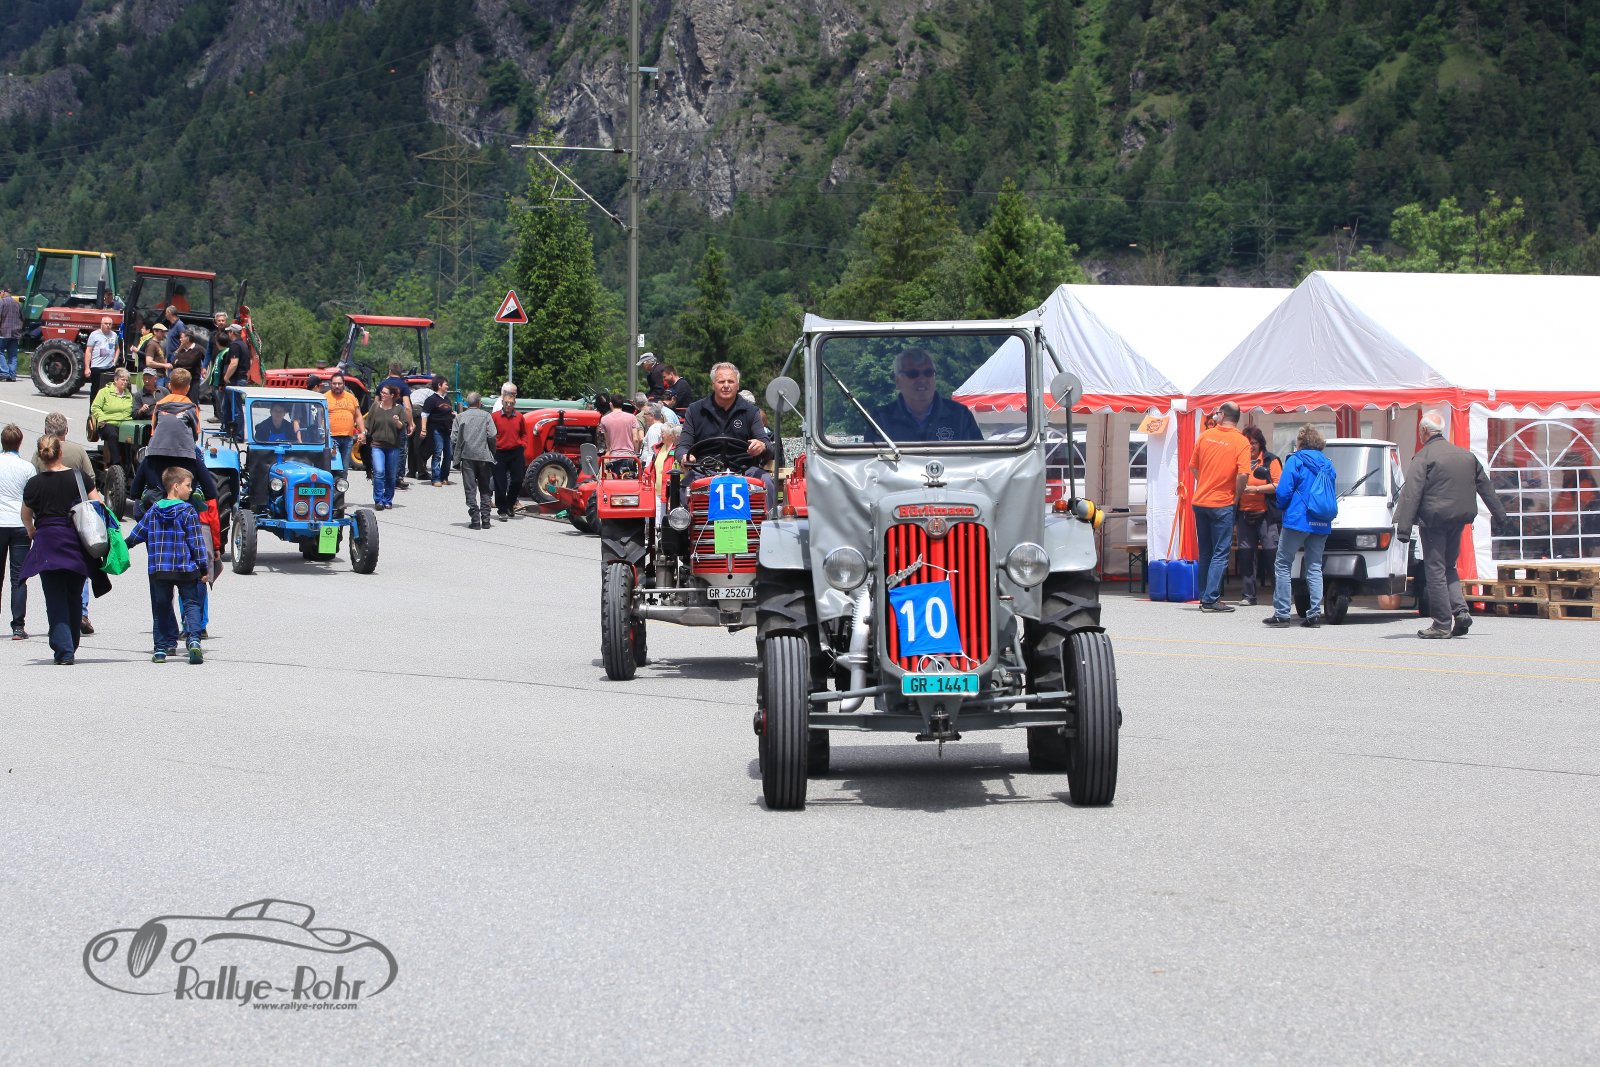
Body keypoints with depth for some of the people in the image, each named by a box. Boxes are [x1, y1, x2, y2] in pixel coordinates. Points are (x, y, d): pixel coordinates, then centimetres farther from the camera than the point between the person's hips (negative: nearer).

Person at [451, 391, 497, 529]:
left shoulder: (460, 417, 4)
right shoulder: (485, 416, 1)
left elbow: (454, 438, 0)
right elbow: (492, 436, -6)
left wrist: (457, 454, 12)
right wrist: (492, 453, 8)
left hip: (467, 456, 0)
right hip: (483, 456, 0)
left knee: (471, 489, 2)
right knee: (485, 490, 10)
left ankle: (475, 520, -5)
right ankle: (485, 520, 6)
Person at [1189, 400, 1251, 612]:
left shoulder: (1205, 436, 4)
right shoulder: (1241, 442, -8)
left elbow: (1193, 467, 10)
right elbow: (1243, 474, -17)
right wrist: (1236, 498, -2)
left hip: (1200, 501, 4)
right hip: (1223, 503, -4)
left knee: (1205, 552, 14)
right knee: (1220, 553, 0)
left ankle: (1205, 596, 18)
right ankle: (1211, 599, -7)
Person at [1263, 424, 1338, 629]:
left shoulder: (1295, 460, -6)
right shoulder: (1327, 464, 12)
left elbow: (1283, 492, -10)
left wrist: (1283, 506, 9)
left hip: (1297, 520, -6)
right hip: (1321, 525, 6)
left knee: (1282, 565, 1)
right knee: (1314, 568, 9)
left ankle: (1281, 613, -5)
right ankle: (1315, 613, 1)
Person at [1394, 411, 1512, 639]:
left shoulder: (1423, 457, -9)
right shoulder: (1466, 455, 13)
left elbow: (1411, 493, -16)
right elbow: (1485, 486, 21)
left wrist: (1403, 526, -18)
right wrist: (1500, 515, 30)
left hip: (1434, 519, -6)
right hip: (1459, 518, 6)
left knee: (1435, 570, -2)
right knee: (1449, 566, 19)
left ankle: (1442, 624, -3)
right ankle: (1461, 610, 2)